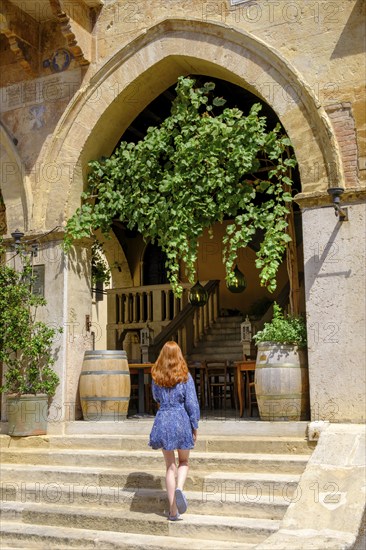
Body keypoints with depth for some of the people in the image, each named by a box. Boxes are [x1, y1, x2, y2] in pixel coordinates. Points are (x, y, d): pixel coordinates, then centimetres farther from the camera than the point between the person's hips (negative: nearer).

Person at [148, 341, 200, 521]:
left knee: (170, 466, 10)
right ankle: (179, 488, -14)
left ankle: (173, 510, 8)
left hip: (162, 421, 2)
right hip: (181, 420, -2)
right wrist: (195, 426, 2)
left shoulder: (156, 376, 2)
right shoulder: (185, 376, -5)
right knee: (183, 462, 17)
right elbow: (191, 403, -5)